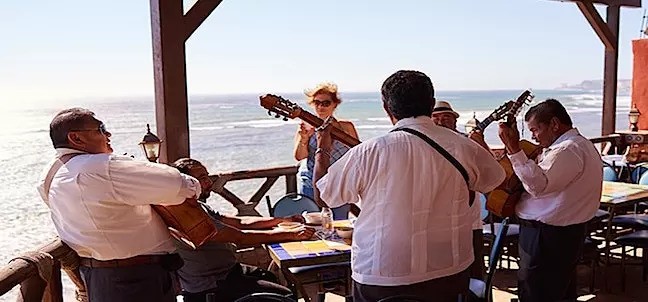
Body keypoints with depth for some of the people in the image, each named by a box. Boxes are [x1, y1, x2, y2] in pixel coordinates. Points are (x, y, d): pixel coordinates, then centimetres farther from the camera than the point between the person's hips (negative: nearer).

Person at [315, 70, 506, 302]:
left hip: (381, 277, -2)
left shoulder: (368, 153, -17)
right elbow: (495, 178, 12)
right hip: (448, 273, 3)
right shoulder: (462, 147, -9)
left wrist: (322, 150, 13)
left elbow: (324, 195, -3)